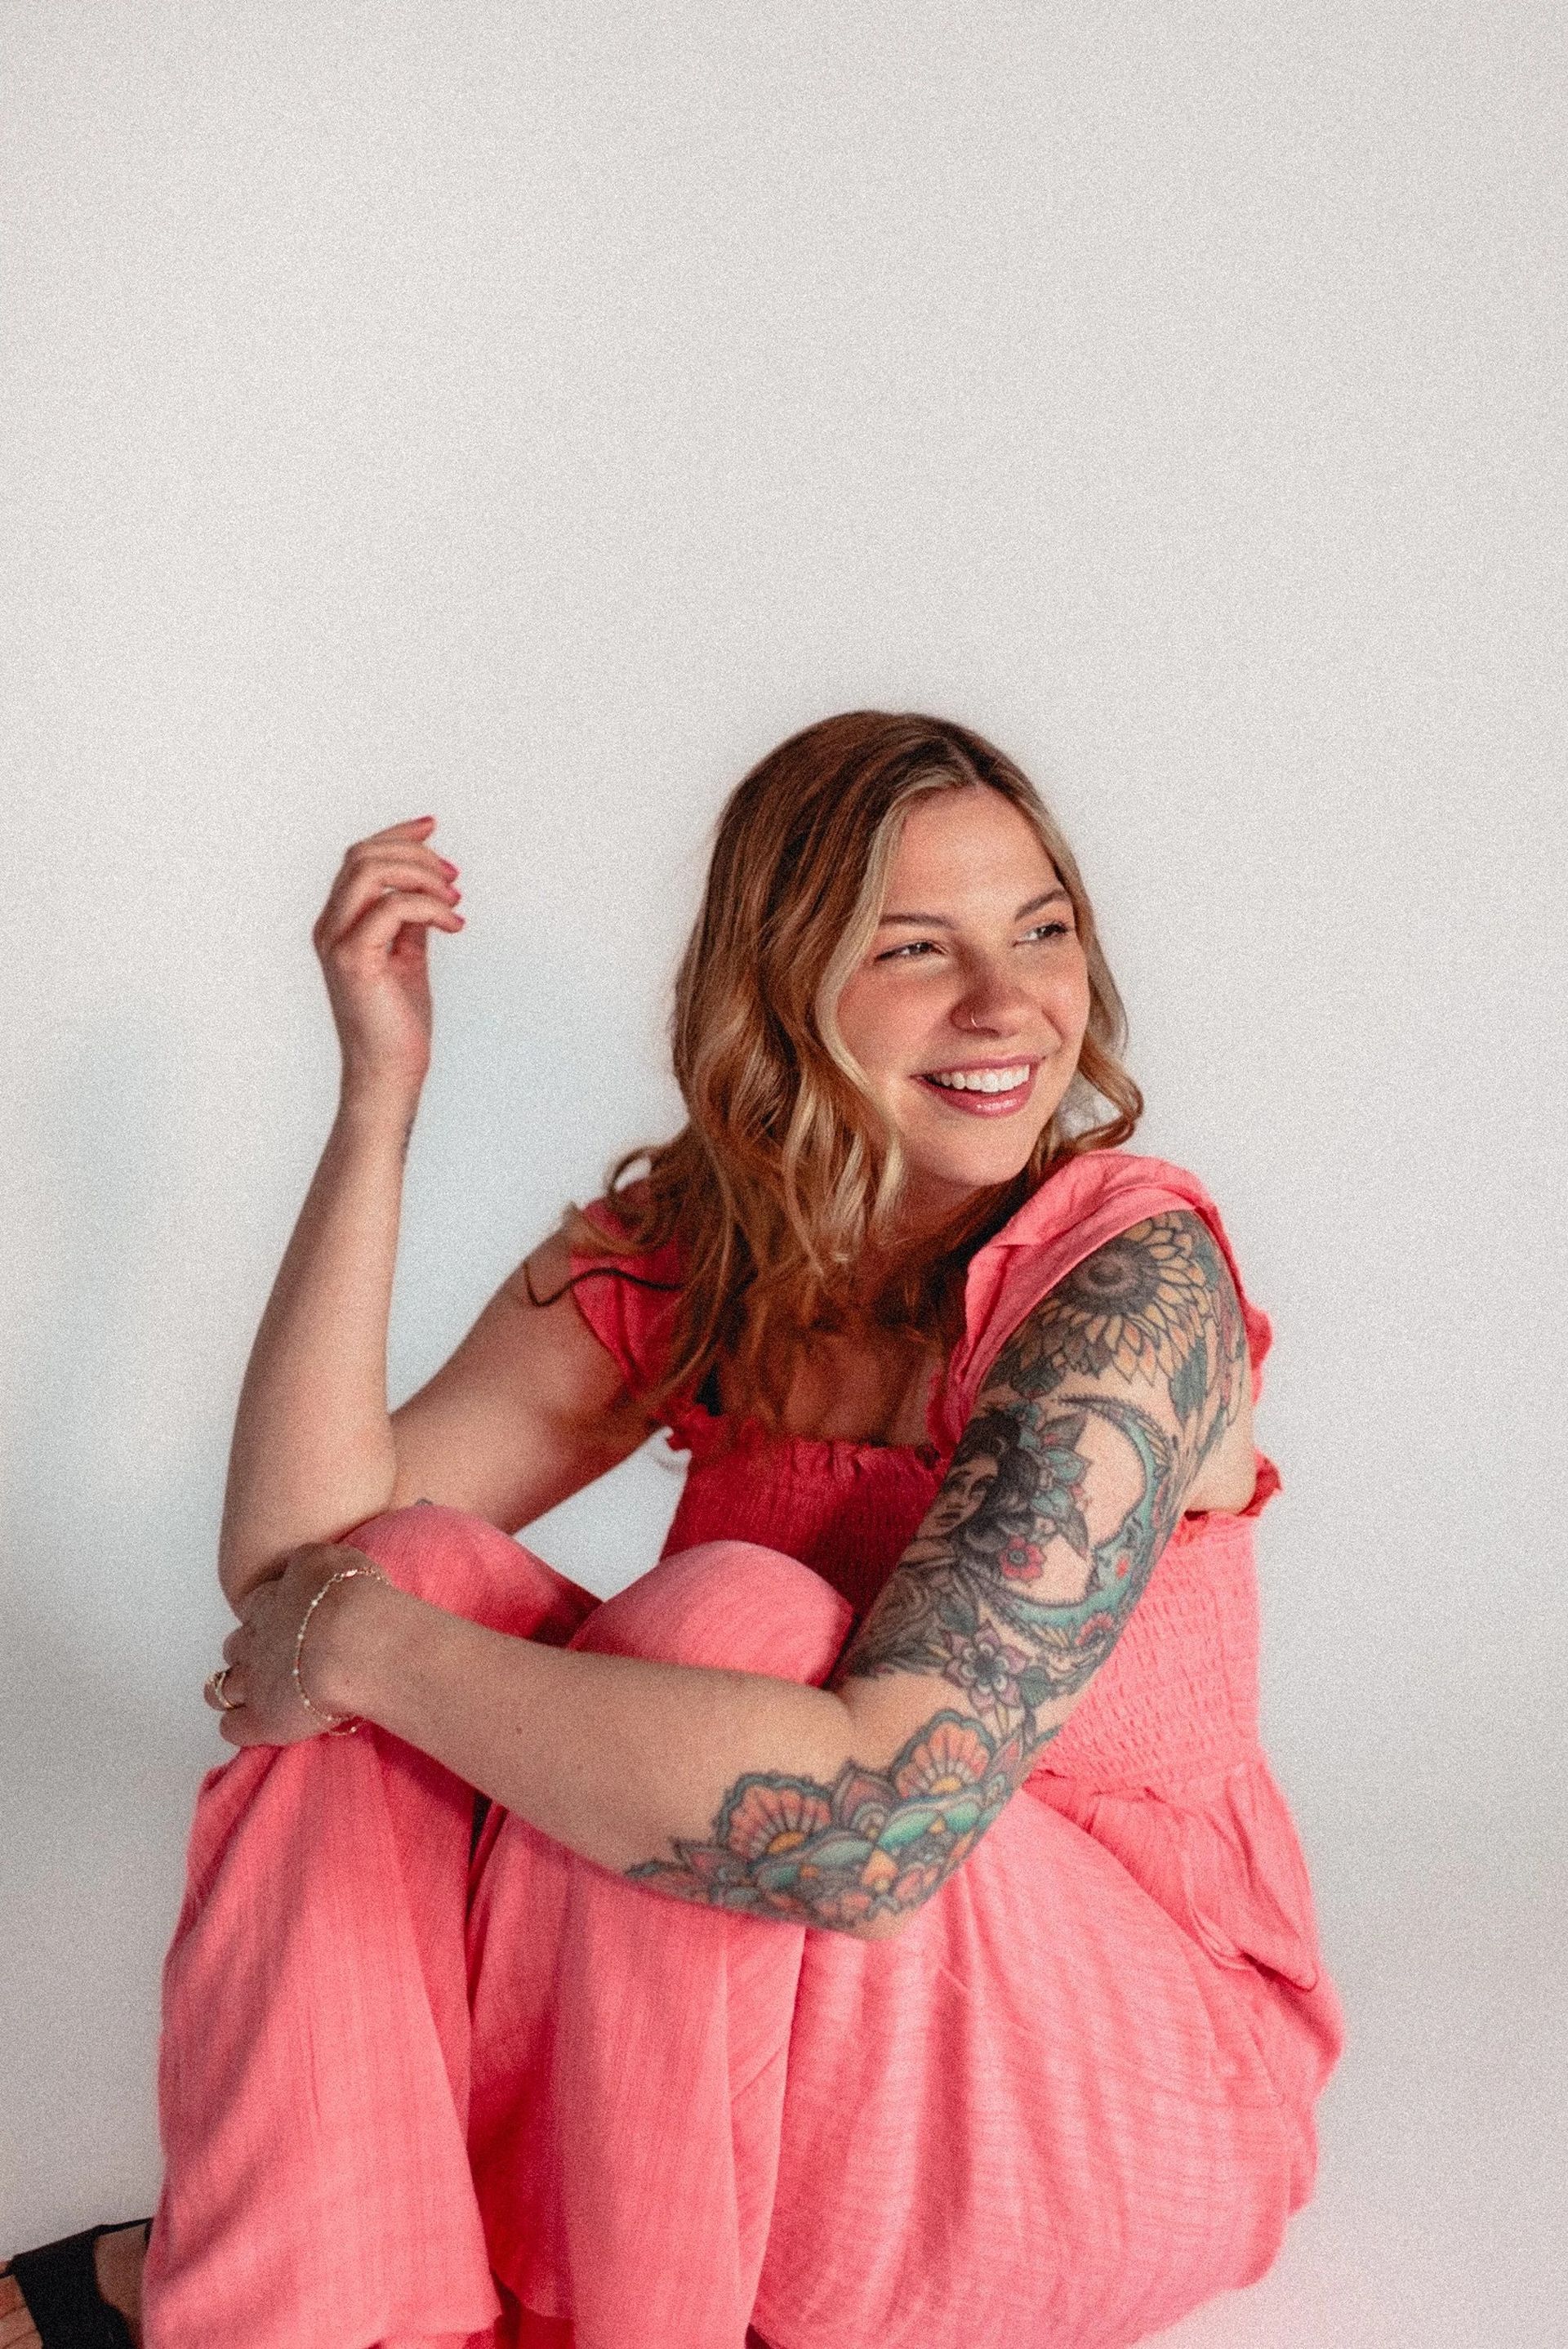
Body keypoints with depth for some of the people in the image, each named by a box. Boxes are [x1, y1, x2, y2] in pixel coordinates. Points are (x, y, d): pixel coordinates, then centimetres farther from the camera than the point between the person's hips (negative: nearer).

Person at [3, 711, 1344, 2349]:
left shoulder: (1138, 1276, -23)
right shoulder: (676, 1251, -4)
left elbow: (878, 1819, -35)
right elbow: (292, 1552, -14)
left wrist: (369, 1646, -26)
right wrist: (378, 1095, -19)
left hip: (1134, 2067, -4)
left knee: (729, 1619, -30)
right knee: (413, 1573, -16)